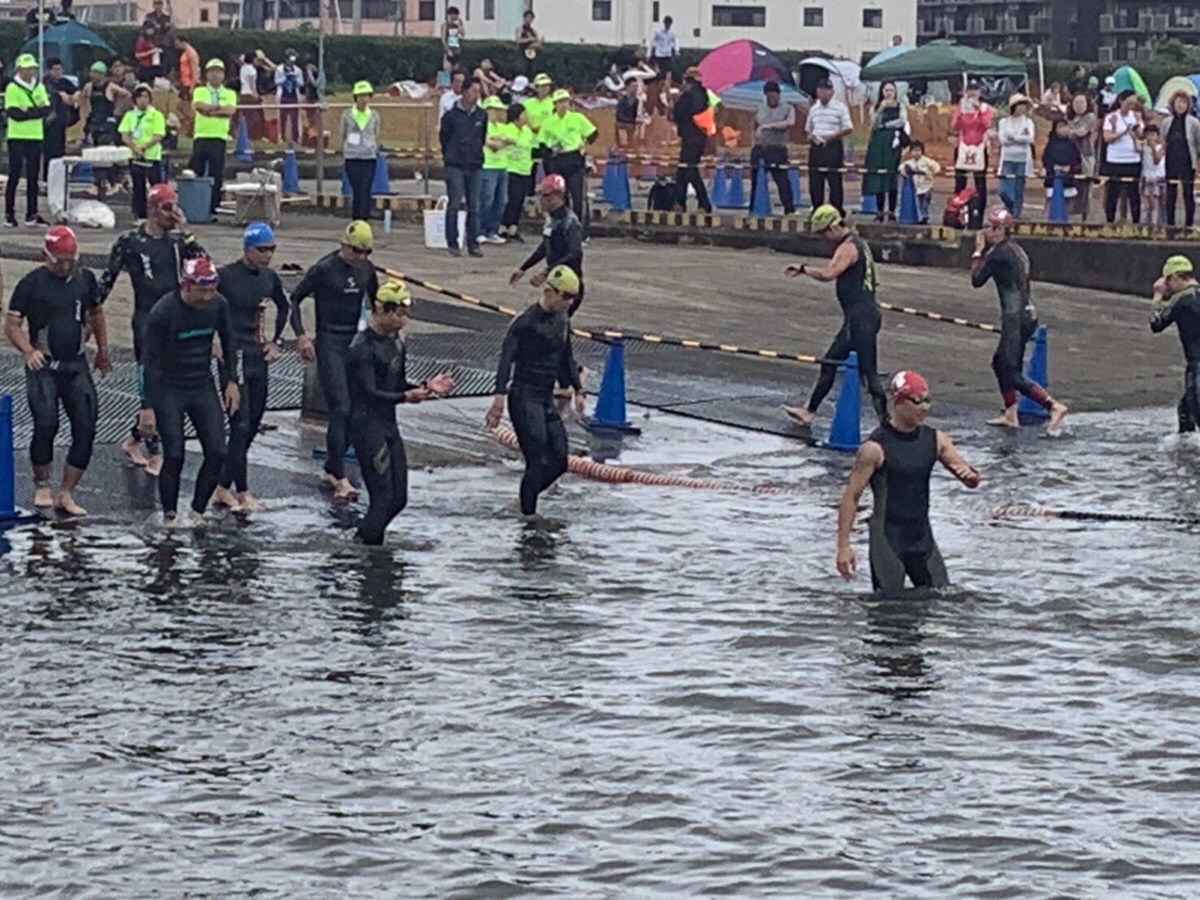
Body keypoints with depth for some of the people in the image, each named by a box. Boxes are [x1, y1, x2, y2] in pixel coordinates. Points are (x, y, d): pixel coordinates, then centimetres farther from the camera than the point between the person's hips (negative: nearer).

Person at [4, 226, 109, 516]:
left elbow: (96, 313, 24)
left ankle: (66, 494, 4)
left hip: (77, 365, 4)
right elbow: (12, 324, -5)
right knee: (46, 424, -18)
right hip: (43, 365, -4)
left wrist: (102, 350, 25)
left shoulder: (85, 279, 7)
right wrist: (28, 350, -21)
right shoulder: (31, 283, -5)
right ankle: (42, 485, 4)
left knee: (85, 428, -4)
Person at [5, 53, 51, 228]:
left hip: (36, 137, 5)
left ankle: (32, 214, 10)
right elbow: (13, 113, -15)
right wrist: (37, 111, -13)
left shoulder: (40, 87, 11)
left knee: (33, 177, 6)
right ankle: (9, 214, 2)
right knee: (14, 176, -2)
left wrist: (28, 112, -14)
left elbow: (48, 109, 1)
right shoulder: (12, 88, -5)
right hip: (17, 137, -5)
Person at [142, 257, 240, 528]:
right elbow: (152, 363, -16)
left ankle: (198, 511, 12)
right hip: (169, 391, -5)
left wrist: (231, 381, 6)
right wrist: (148, 406, -17)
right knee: (174, 456, -8)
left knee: (217, 453, -2)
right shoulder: (162, 313, -20)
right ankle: (170, 514, 8)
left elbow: (228, 343, 11)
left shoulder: (218, 305, -7)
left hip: (203, 388, 5)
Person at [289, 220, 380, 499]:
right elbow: (294, 299, -6)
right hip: (329, 343, -6)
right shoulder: (324, 269, -12)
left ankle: (331, 469, 21)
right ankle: (340, 479, -15)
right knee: (340, 409, -14)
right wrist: (301, 336, -13)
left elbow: (375, 301, 22)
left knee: (355, 410, 7)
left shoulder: (366, 270, 6)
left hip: (356, 342, 6)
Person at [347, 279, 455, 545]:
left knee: (399, 499, 10)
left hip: (389, 425, 9)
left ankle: (363, 540, 24)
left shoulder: (395, 342, 10)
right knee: (383, 498, -12)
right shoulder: (363, 347, -16)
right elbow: (369, 394, -23)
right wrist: (406, 397, -34)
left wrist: (426, 386, -1)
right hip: (367, 426, -9)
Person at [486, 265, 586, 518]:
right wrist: (500, 397, -27)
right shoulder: (526, 323, -15)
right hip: (524, 399, -8)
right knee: (539, 463, -13)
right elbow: (507, 359, -20)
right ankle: (528, 512, -4)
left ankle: (526, 502, 23)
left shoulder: (562, 323, 10)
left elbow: (567, 359, 25)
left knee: (559, 461, 6)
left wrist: (578, 391, 26)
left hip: (547, 399, 8)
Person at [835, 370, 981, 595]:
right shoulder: (875, 447, -13)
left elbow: (972, 481, 8)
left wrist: (970, 475, -17)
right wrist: (844, 546, -17)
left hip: (923, 537, 6)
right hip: (888, 540, -6)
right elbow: (851, 496, -11)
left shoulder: (935, 440, 3)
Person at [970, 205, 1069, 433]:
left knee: (1013, 375, -11)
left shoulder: (999, 253, -14)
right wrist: (984, 251, 14)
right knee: (1000, 363, 23)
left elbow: (977, 280, -8)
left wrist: (978, 251, 2)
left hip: (1016, 317, -10)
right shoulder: (1014, 249, 14)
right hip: (1026, 313, 10)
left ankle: (1054, 406, -23)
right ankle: (1010, 414, 27)